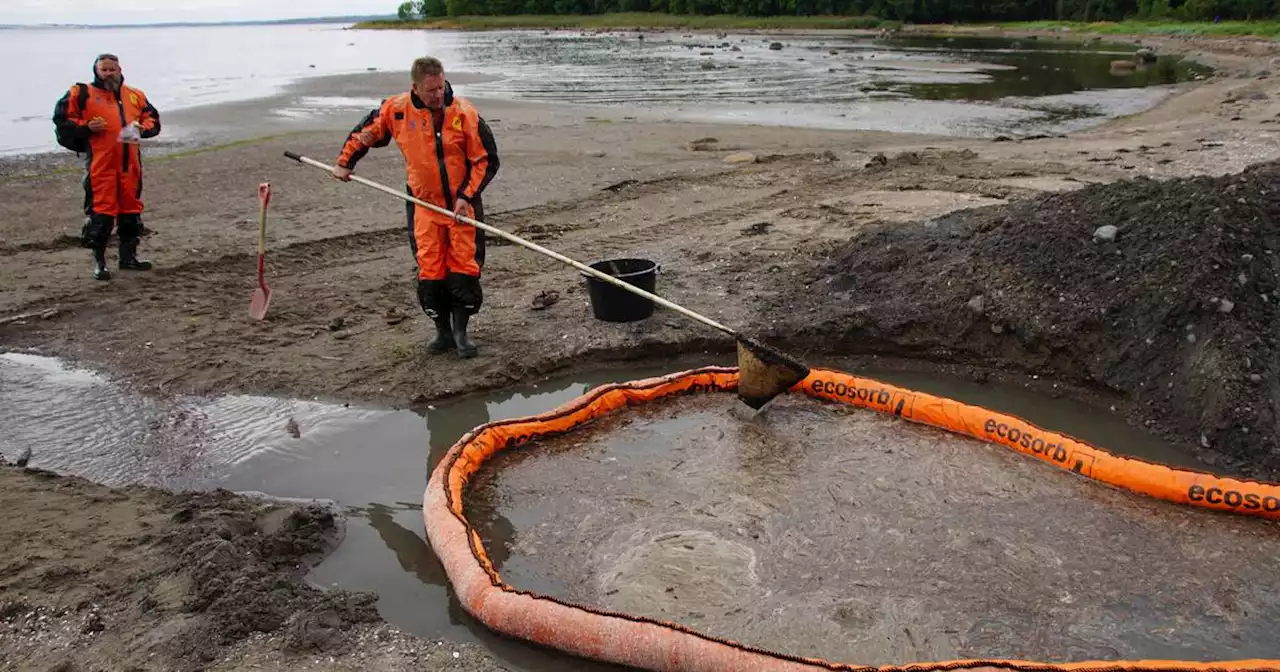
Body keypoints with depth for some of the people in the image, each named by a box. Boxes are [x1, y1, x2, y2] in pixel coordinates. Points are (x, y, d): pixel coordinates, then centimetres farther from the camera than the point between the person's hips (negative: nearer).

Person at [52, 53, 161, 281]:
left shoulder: (135, 96, 15)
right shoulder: (82, 94, 4)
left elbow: (152, 119, 20)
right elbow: (62, 119, 4)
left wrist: (141, 128, 0)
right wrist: (86, 127, -10)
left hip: (130, 163, 5)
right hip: (100, 163, -4)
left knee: (131, 208, 10)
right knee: (101, 210, -8)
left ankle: (128, 256, 23)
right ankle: (99, 261, 0)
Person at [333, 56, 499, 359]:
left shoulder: (464, 113, -14)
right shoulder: (396, 110, -7)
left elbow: (486, 160, -8)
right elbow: (366, 131, 13)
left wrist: (466, 196, -14)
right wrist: (344, 163, 15)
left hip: (463, 203, -2)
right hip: (424, 204, 2)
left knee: (464, 269, -2)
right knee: (430, 272, 3)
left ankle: (461, 332, 12)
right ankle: (443, 332, 17)